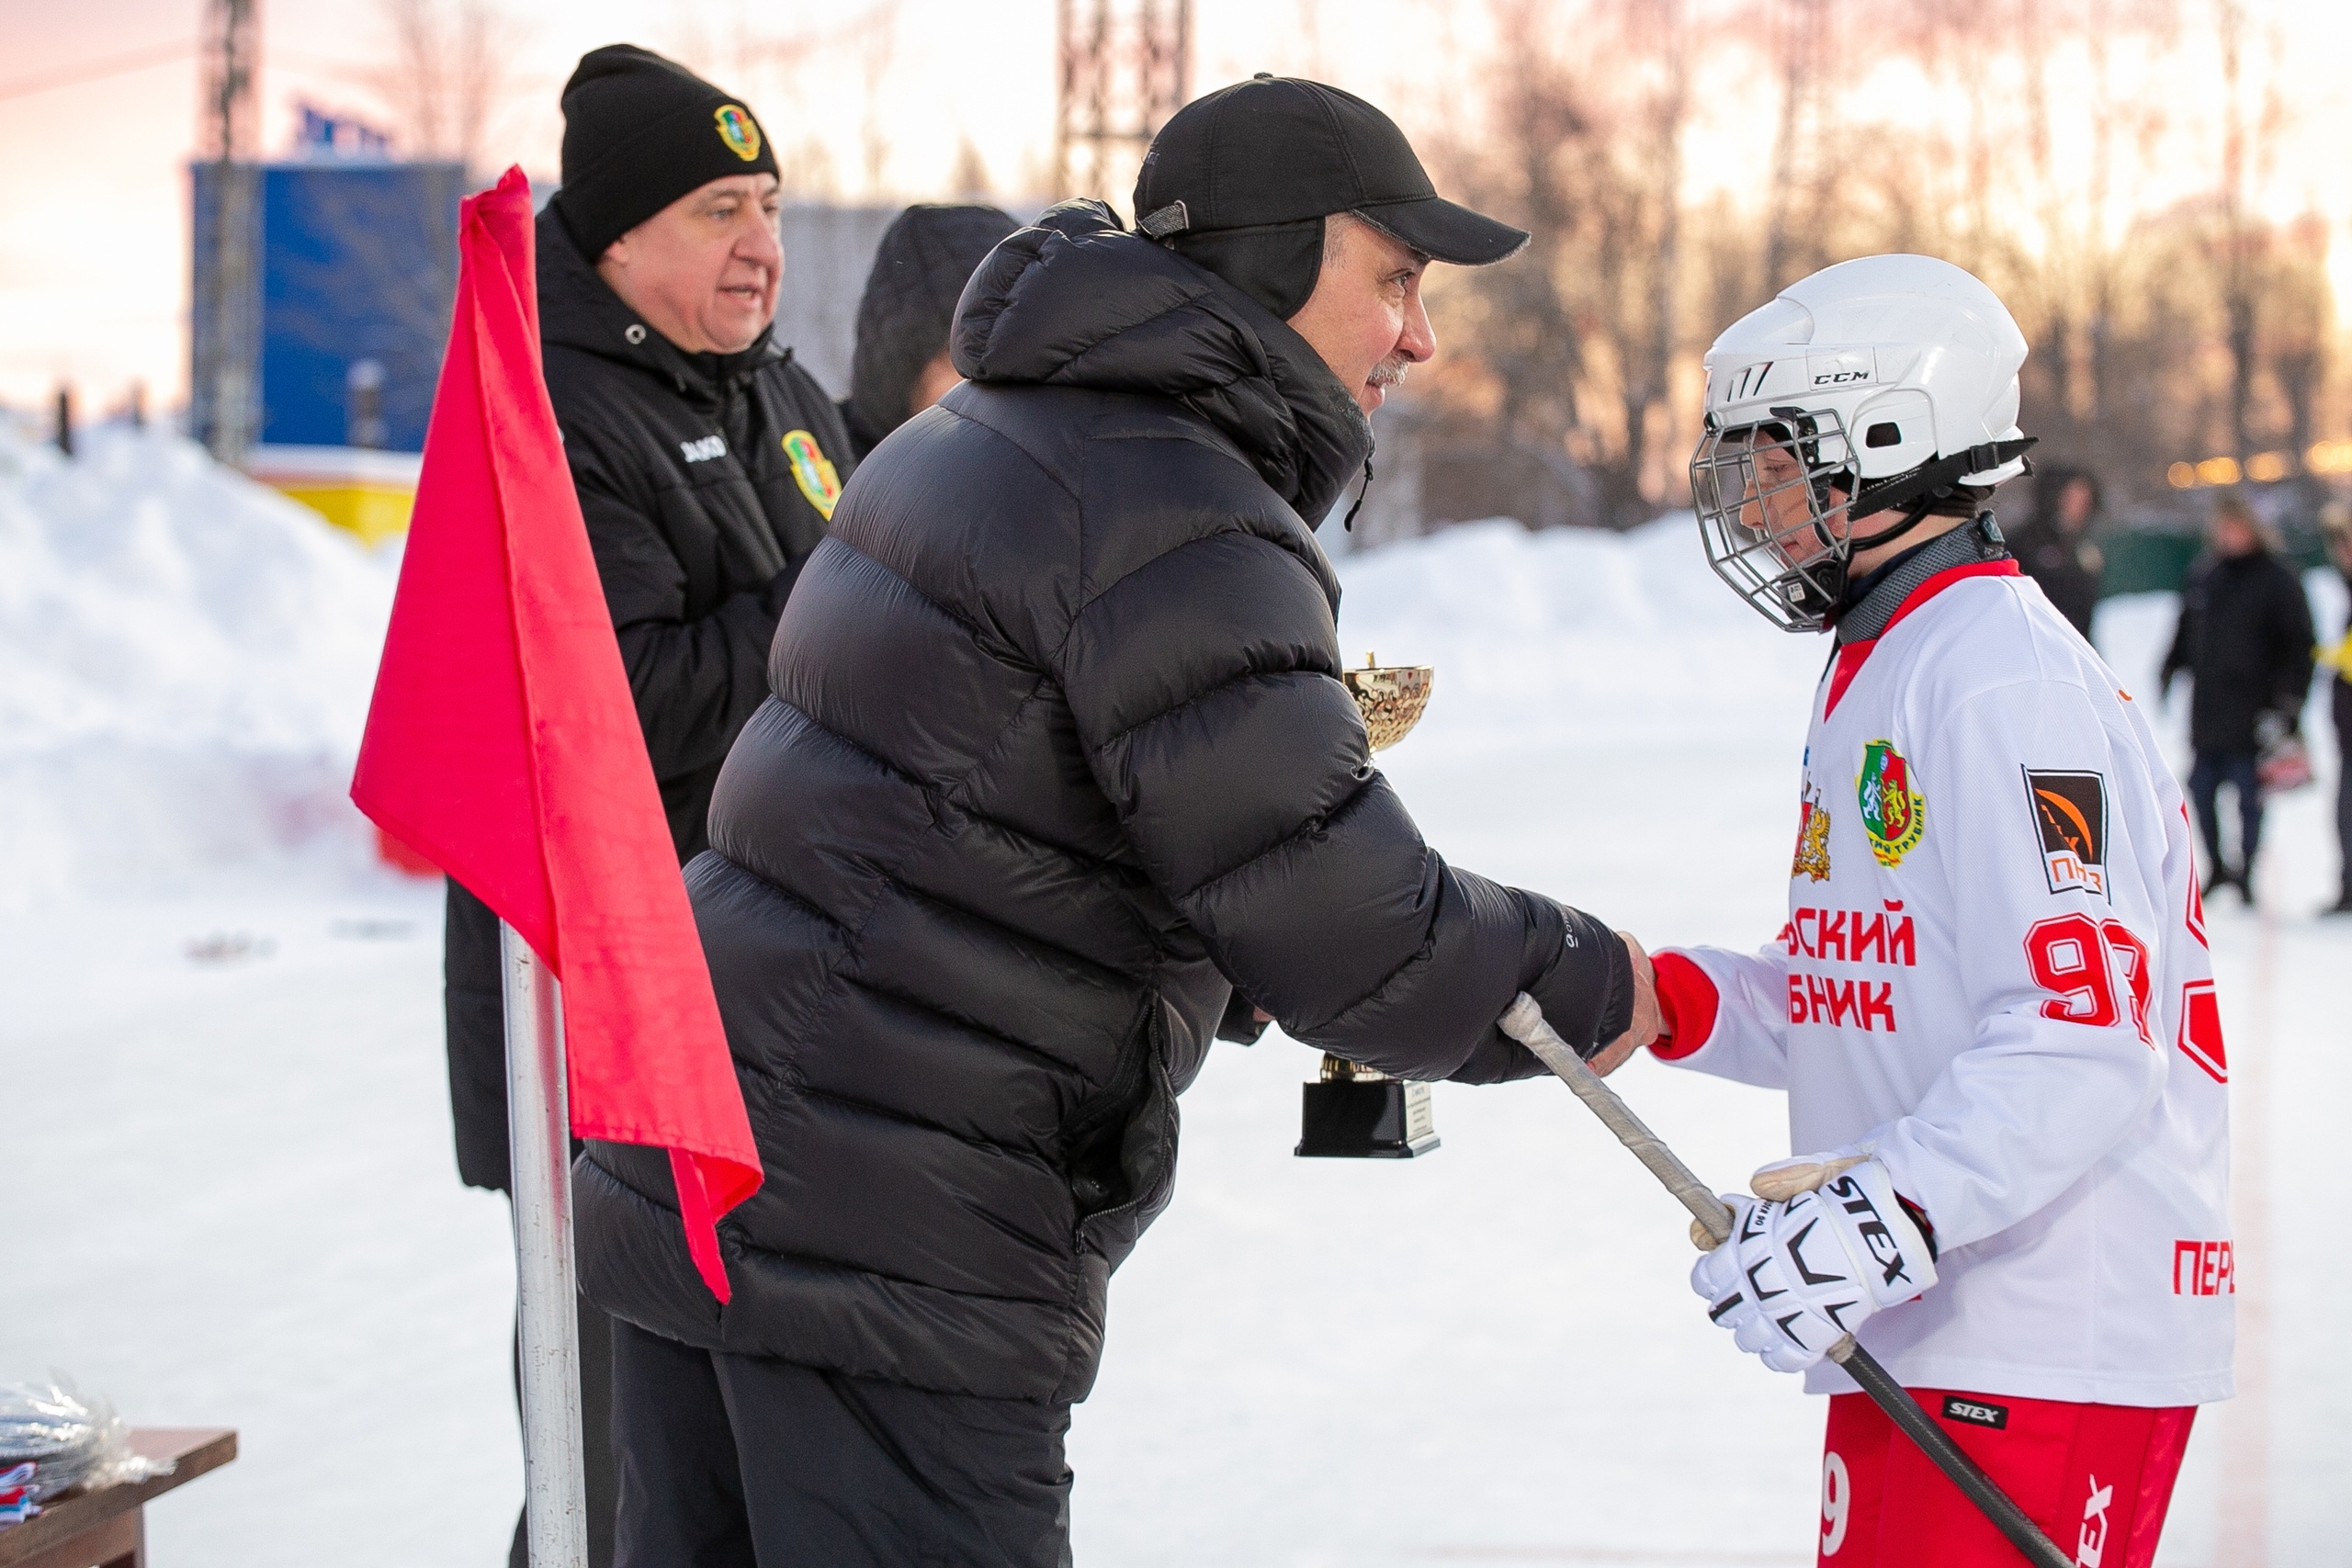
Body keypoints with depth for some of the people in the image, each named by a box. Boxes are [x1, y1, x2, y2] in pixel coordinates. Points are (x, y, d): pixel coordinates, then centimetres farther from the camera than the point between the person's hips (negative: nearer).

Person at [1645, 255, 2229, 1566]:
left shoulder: (2003, 680, -15)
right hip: (1921, 1341, 11)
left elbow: (2077, 1051, -24)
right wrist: (1674, 1003, 5)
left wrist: (1886, 1217, -33)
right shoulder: (1884, 668, 19)